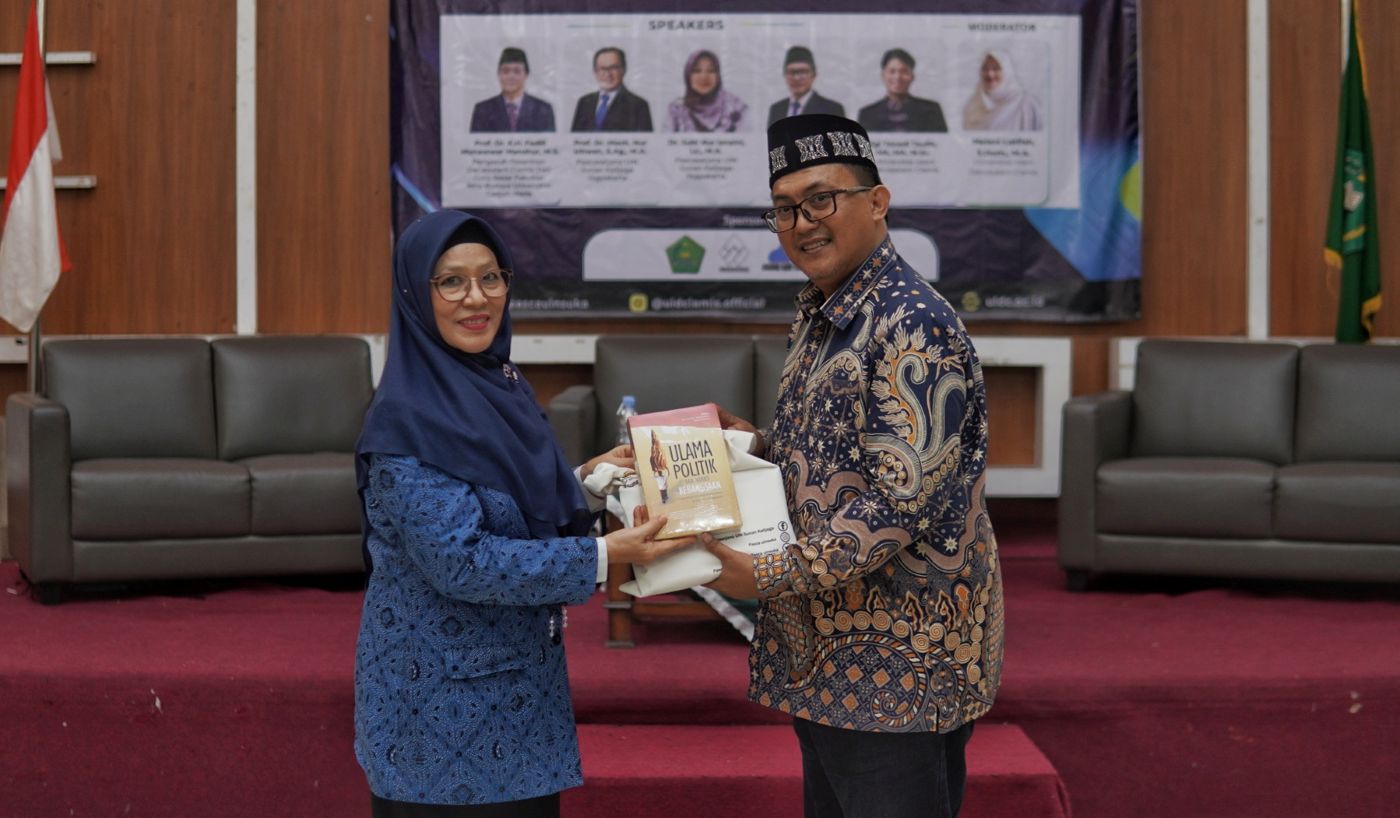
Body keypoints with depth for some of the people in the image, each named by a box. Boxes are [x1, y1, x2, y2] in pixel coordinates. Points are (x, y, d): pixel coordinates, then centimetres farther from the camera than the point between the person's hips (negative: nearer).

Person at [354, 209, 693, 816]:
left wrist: (587, 476, 4)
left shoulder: (500, 381, 6)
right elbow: (460, 562, -25)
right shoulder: (409, 418, -19)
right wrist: (603, 556, -26)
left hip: (518, 671, 8)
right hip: (443, 692, -8)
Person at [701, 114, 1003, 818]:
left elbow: (903, 498, -25)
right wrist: (752, 444, 7)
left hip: (898, 665, -10)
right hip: (829, 654, 10)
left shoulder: (914, 326, -18)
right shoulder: (818, 319, 13)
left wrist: (772, 576, -23)